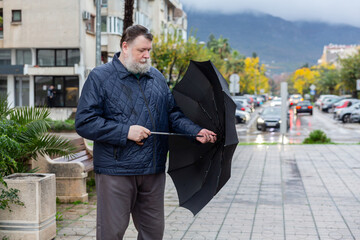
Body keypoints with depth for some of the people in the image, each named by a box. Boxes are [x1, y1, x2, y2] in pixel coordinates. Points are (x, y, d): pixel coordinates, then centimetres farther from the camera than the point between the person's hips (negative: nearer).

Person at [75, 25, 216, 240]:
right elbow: (84, 123, -10)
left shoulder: (157, 78, 15)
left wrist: (196, 132, -4)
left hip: (154, 170, 5)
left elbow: (173, 115, 14)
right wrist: (126, 132, -16)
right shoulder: (100, 77, -3)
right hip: (115, 171, -5)